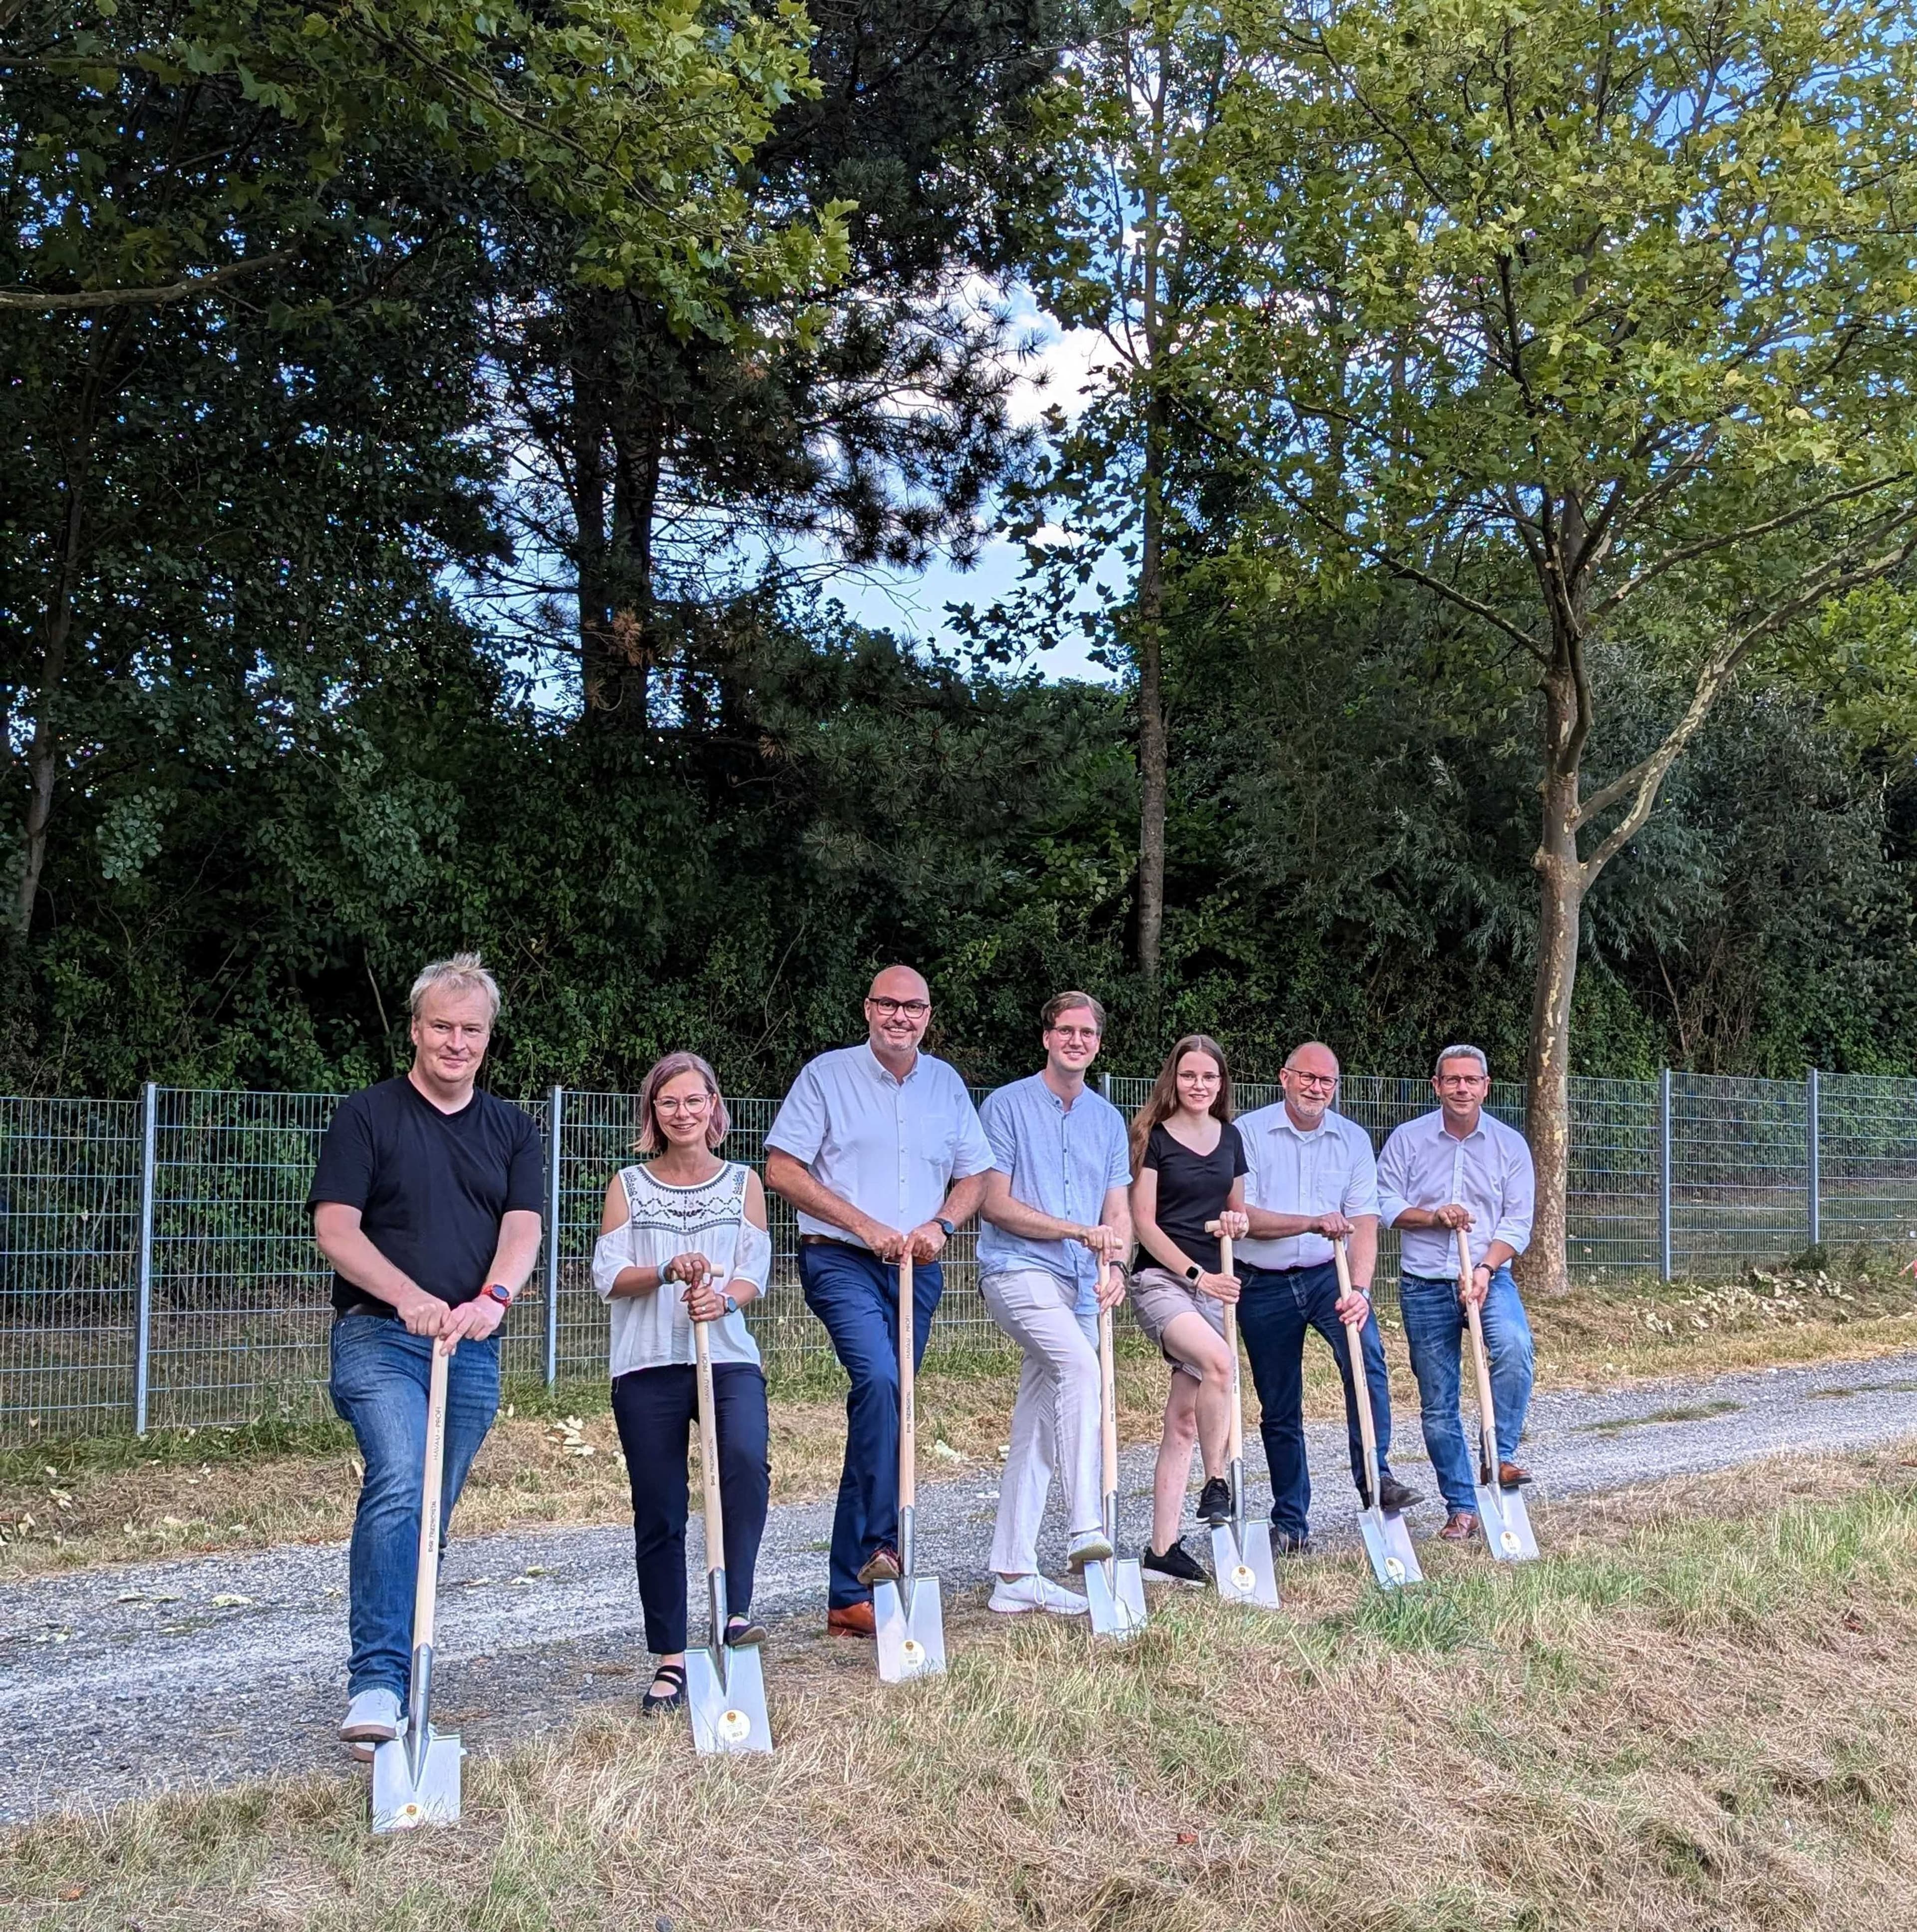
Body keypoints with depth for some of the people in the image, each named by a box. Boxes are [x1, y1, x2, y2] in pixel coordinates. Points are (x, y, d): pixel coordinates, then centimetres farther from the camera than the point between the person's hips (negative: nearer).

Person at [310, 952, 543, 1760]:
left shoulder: (511, 1130, 14)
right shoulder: (368, 1115, 3)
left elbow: (523, 1227, 1)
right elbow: (335, 1226, -6)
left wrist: (494, 1297, -20)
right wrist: (408, 1297, -21)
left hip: (473, 1351, 4)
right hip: (378, 1337, -4)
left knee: (429, 1518, 9)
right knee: (399, 1485, -24)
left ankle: (393, 1673, 21)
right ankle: (376, 1683, -27)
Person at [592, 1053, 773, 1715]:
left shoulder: (743, 1183, 12)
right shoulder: (629, 1185, 10)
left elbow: (755, 1275, 5)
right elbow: (607, 1276, 2)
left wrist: (721, 1296, -17)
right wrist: (667, 1272, -16)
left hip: (728, 1359, 0)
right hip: (647, 1367, 1)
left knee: (745, 1459, -30)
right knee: (658, 1515, 2)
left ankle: (734, 1610, -21)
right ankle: (670, 1660, 13)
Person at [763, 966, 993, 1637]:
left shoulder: (946, 1084, 12)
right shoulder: (827, 1075, -1)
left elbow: (974, 1176, 16)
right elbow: (782, 1169, -6)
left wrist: (941, 1225, -5)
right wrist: (865, 1226, -12)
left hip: (917, 1272, 5)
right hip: (840, 1260, -4)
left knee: (882, 1417, 5)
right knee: (879, 1380, -29)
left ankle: (850, 1594, 11)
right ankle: (879, 1549, -27)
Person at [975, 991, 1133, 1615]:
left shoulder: (1108, 1119, 16)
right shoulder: (1007, 1106, -1)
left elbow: (1118, 1211, 13)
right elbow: (994, 1202, -6)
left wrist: (1114, 1265, -8)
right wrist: (1079, 1230, -12)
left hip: (1080, 1286, 6)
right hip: (1019, 1270, -6)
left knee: (1038, 1432, 7)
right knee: (1080, 1366, -31)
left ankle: (1015, 1575, 12)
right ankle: (1085, 1531, -34)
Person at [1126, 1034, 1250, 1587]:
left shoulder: (1231, 1138, 12)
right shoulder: (1154, 1137, -3)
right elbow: (1144, 1223, -7)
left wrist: (1238, 1222, 0)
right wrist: (1196, 1275, -14)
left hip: (1211, 1284, 5)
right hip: (1162, 1278, -5)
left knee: (1183, 1420, 3)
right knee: (1218, 1362, -33)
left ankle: (1162, 1549, 6)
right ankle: (1217, 1484, -16)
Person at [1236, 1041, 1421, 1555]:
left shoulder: (1353, 1140, 4)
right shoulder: (1248, 1133, -4)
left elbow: (1364, 1223, -4)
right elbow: (1242, 1217, -12)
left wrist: (1359, 1289, -19)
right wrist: (1312, 1223, -23)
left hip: (1329, 1275, 1)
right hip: (1264, 1285, -1)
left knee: (1366, 1353, -28)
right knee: (1279, 1410, 6)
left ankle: (1374, 1475, -23)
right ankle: (1290, 1522, 18)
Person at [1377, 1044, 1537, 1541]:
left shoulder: (1510, 1144, 3)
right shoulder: (1408, 1139, 2)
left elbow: (1518, 1222, -1)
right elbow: (1383, 1205, 1)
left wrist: (1485, 1269, -16)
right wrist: (1433, 1217, -15)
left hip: (1489, 1277, -1)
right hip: (1425, 1285, 1)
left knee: (1514, 1347, -32)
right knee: (1438, 1405, 3)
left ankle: (1498, 1457, -20)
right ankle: (1462, 1508, 13)